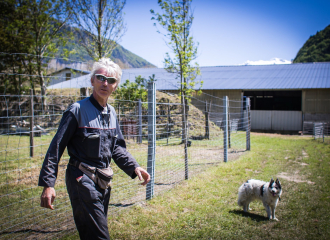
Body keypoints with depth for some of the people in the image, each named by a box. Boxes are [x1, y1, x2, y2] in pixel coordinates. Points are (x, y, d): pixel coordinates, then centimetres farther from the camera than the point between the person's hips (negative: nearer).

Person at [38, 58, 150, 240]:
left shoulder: (111, 113, 10)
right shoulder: (78, 110, -11)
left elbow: (117, 147, 16)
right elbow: (56, 147, -12)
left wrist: (134, 167, 2)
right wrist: (47, 184, -16)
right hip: (82, 180, -7)